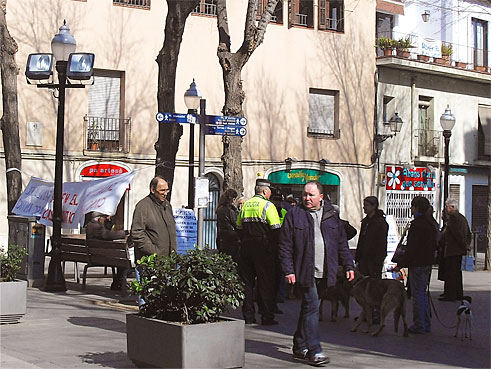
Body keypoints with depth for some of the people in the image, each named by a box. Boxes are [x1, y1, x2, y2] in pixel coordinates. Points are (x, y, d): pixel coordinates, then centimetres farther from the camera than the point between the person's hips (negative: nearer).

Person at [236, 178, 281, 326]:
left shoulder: (245, 205, 11)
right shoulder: (268, 205, -7)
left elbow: (239, 227, 14)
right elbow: (276, 229, -12)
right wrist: (273, 247, -2)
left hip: (246, 247, 5)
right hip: (263, 247, -5)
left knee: (247, 281, 8)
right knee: (265, 282, 0)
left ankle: (248, 316, 10)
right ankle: (267, 317, 0)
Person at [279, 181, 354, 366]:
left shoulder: (331, 215, 12)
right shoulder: (294, 215, 1)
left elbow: (342, 243, 17)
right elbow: (285, 246, -1)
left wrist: (348, 266, 13)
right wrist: (288, 270, -8)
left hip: (324, 272, 4)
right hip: (305, 271, -4)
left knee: (308, 308, 12)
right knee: (311, 307, -10)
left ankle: (300, 347, 23)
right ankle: (314, 351, -9)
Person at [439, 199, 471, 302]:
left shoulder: (452, 217, -15)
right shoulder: (462, 217, 16)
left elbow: (457, 233, -22)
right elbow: (469, 234, 20)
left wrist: (464, 245, -14)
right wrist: (466, 245, 14)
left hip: (452, 251, -10)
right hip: (460, 251, 10)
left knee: (450, 274, -6)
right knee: (457, 272, 16)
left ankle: (450, 295, -5)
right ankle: (458, 294, 21)